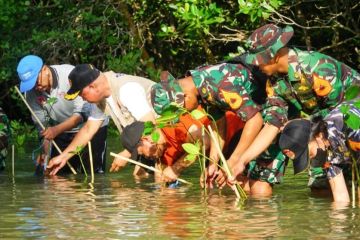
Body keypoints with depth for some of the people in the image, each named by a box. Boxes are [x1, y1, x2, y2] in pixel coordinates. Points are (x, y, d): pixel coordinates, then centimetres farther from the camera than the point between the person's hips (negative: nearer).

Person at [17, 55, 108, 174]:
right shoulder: (31, 92, -11)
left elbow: (82, 114, -29)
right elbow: (42, 123, -7)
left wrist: (57, 130, -39)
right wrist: (45, 151, -20)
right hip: (63, 132, 5)